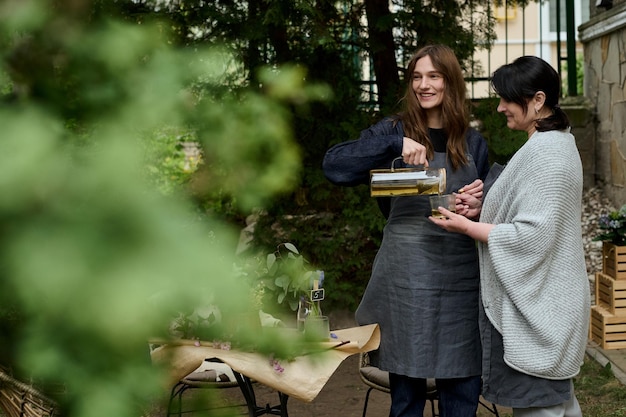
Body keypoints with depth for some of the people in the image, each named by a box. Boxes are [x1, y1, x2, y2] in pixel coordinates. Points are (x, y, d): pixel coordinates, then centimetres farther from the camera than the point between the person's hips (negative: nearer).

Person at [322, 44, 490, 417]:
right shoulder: (395, 130, 2)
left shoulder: (473, 143, 10)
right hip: (407, 274, -2)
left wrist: (481, 198, -7)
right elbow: (334, 165, -12)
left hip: (462, 277, 3)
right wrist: (395, 144, -23)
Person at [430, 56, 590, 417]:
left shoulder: (546, 153, -20)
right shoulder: (556, 143, 12)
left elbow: (532, 237, -24)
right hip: (546, 303, 10)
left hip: (535, 308, -10)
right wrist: (483, 207, 6)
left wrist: (468, 227, -15)